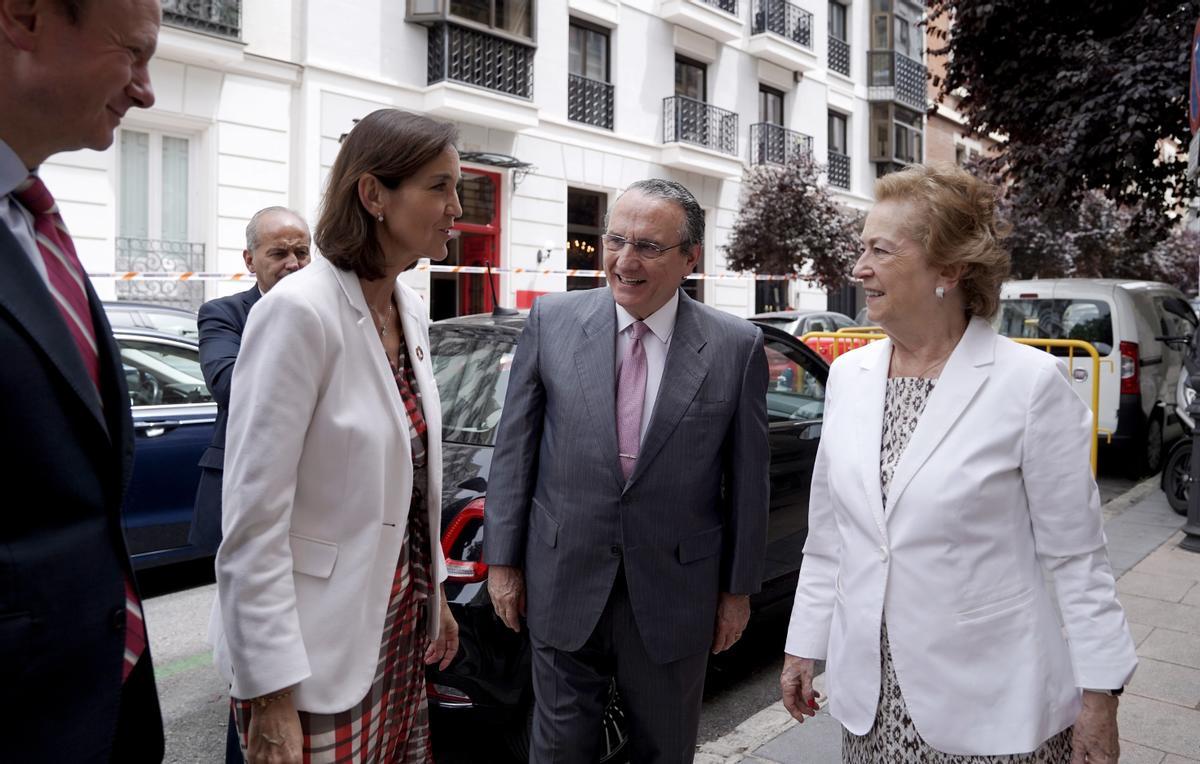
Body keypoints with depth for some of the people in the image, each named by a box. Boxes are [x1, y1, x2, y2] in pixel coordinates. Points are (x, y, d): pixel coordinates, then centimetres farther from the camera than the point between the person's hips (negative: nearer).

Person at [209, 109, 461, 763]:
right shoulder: (300, 311, -19)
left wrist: (433, 590, 16)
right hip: (320, 655, -7)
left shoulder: (411, 312, 4)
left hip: (401, 627, 7)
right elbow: (252, 522, -20)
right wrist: (270, 697, -18)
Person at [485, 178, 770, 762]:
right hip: (564, 588, 1)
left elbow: (746, 477, -2)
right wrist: (503, 560, 1)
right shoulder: (552, 320, -5)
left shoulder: (737, 347, -8)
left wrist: (739, 587, 3)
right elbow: (514, 447, 0)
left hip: (673, 598, 0)